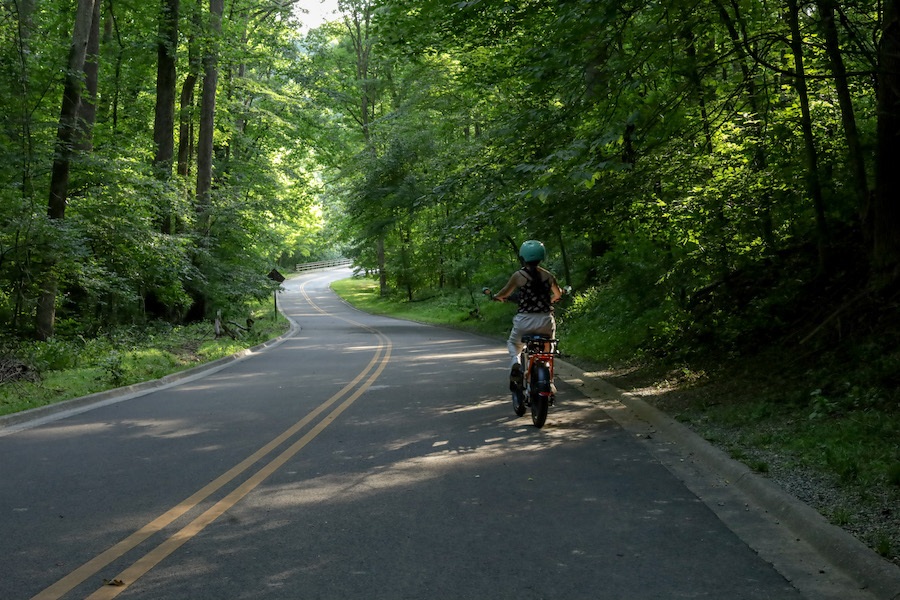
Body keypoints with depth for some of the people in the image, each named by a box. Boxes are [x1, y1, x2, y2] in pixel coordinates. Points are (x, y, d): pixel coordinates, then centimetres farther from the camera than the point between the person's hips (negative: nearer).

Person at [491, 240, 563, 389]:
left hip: (525, 320, -2)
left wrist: (496, 297, 21)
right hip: (546, 320, 2)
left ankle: (515, 363, -6)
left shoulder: (518, 276, -6)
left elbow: (505, 293, 0)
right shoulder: (548, 275, 3)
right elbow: (558, 294, 18)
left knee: (513, 343, 24)